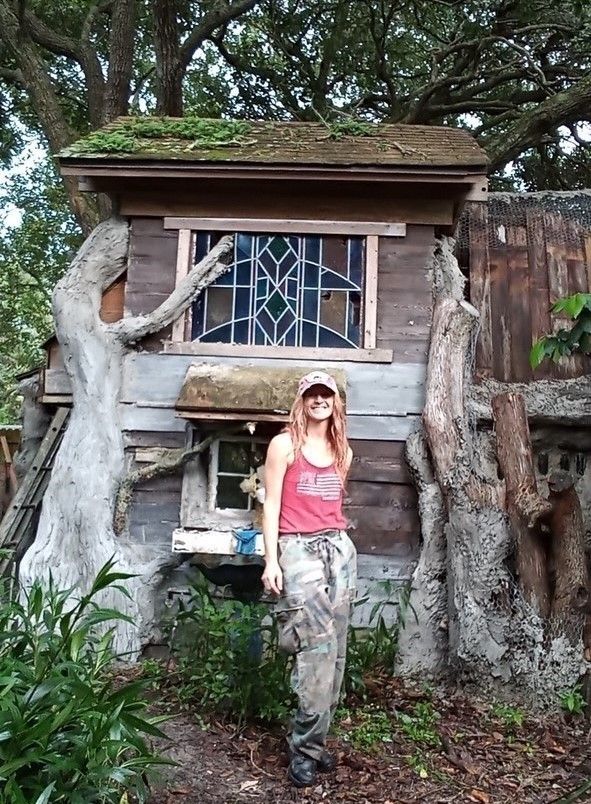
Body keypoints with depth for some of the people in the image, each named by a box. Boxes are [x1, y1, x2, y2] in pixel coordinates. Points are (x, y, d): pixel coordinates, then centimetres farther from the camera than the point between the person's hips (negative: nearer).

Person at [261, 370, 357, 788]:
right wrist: (271, 560, -11)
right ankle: (305, 749, 2)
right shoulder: (284, 445, -2)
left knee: (334, 650, 6)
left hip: (340, 548, 6)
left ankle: (315, 741, 19)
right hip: (298, 550, -6)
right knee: (318, 646, -13)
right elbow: (271, 504, -5)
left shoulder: (343, 452, 14)